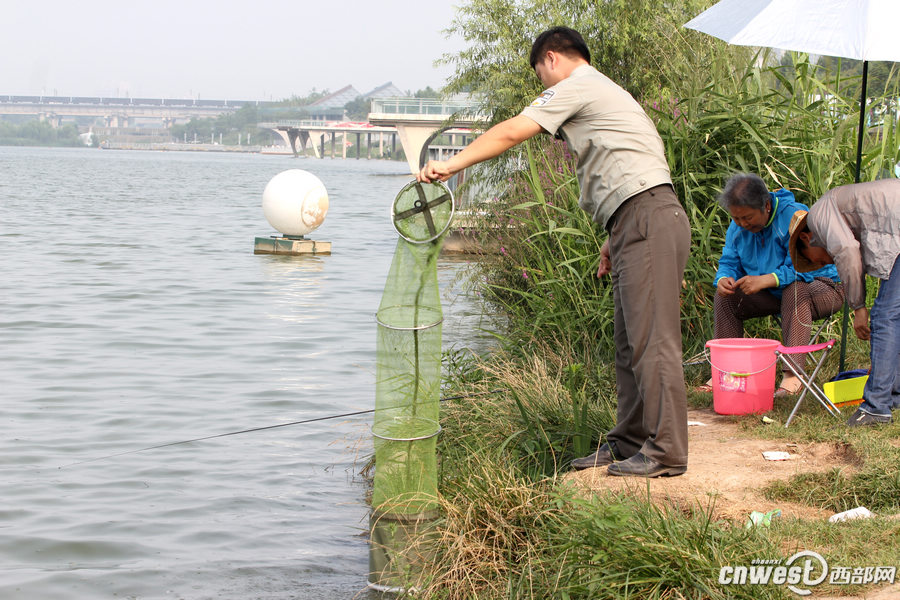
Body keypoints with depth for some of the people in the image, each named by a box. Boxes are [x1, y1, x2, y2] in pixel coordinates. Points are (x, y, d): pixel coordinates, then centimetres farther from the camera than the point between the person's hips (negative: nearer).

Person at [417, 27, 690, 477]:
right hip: (639, 226, 10)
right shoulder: (604, 93, 29)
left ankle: (666, 452, -11)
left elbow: (510, 133, -7)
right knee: (630, 343, 11)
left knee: (652, 340, -11)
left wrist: (451, 164, -2)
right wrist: (613, 240, 24)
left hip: (649, 220, -10)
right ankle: (629, 442, 15)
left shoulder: (577, 85, -1)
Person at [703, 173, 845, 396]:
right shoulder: (738, 227, -3)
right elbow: (729, 262, 1)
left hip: (821, 287, -7)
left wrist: (765, 280, -44)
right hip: (774, 295, 7)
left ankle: (793, 373, -42)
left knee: (795, 289, -38)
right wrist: (723, 279, -24)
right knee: (725, 296, -9)